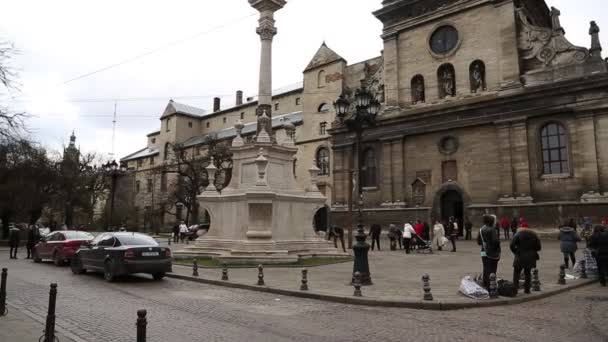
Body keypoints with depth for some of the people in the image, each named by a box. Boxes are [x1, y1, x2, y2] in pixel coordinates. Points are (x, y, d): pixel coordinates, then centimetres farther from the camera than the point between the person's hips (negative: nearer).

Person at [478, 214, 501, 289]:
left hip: (484, 253, 7)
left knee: (486, 271, 15)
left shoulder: (481, 230, 6)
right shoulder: (492, 230, -16)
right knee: (491, 271, -1)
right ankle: (490, 287, 0)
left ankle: (485, 286, 23)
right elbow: (496, 241, -20)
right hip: (492, 253, -7)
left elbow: (478, 241, 11)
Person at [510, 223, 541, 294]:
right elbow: (539, 247, 5)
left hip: (520, 257, -3)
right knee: (527, 273, 13)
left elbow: (512, 246, -14)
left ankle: (515, 287, 1)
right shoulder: (533, 235, 4)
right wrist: (532, 251, 18)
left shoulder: (517, 235, -6)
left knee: (516, 272, 8)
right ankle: (527, 289, 14)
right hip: (530, 258, 3)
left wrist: (516, 252, 1)